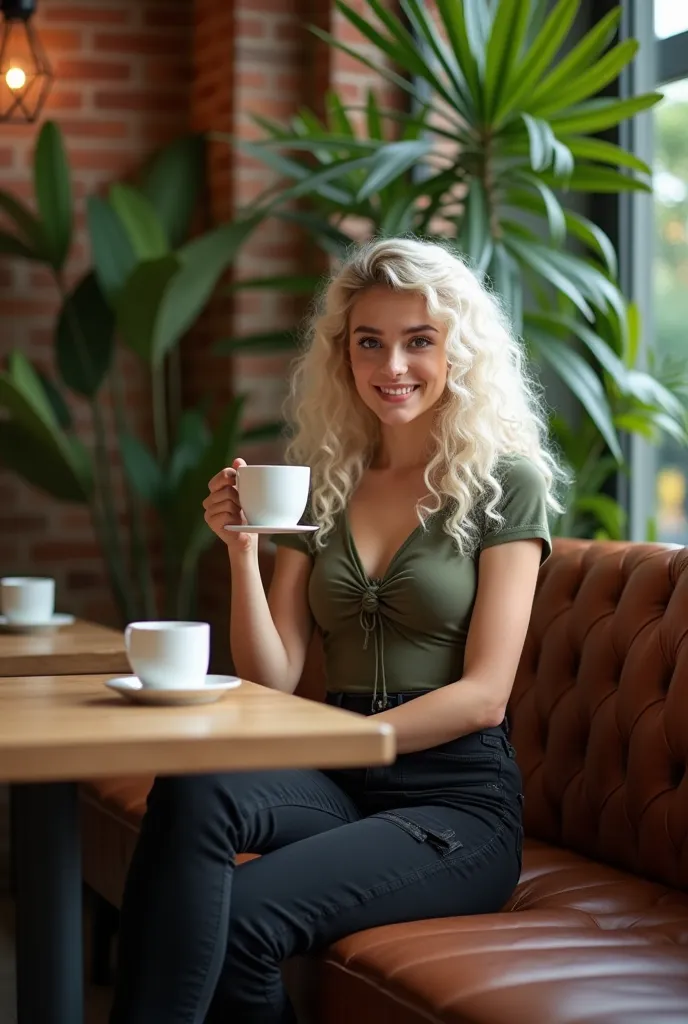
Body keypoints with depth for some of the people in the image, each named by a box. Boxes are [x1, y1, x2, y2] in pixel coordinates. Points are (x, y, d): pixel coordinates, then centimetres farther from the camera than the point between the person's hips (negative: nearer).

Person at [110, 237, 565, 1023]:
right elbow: (274, 680, 7)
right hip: (338, 784, 4)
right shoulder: (323, 482, 13)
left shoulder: (505, 483, 0)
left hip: (457, 801, -4)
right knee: (193, 786, -32)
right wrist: (242, 551, -8)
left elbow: (484, 694, -7)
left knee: (238, 919, -31)